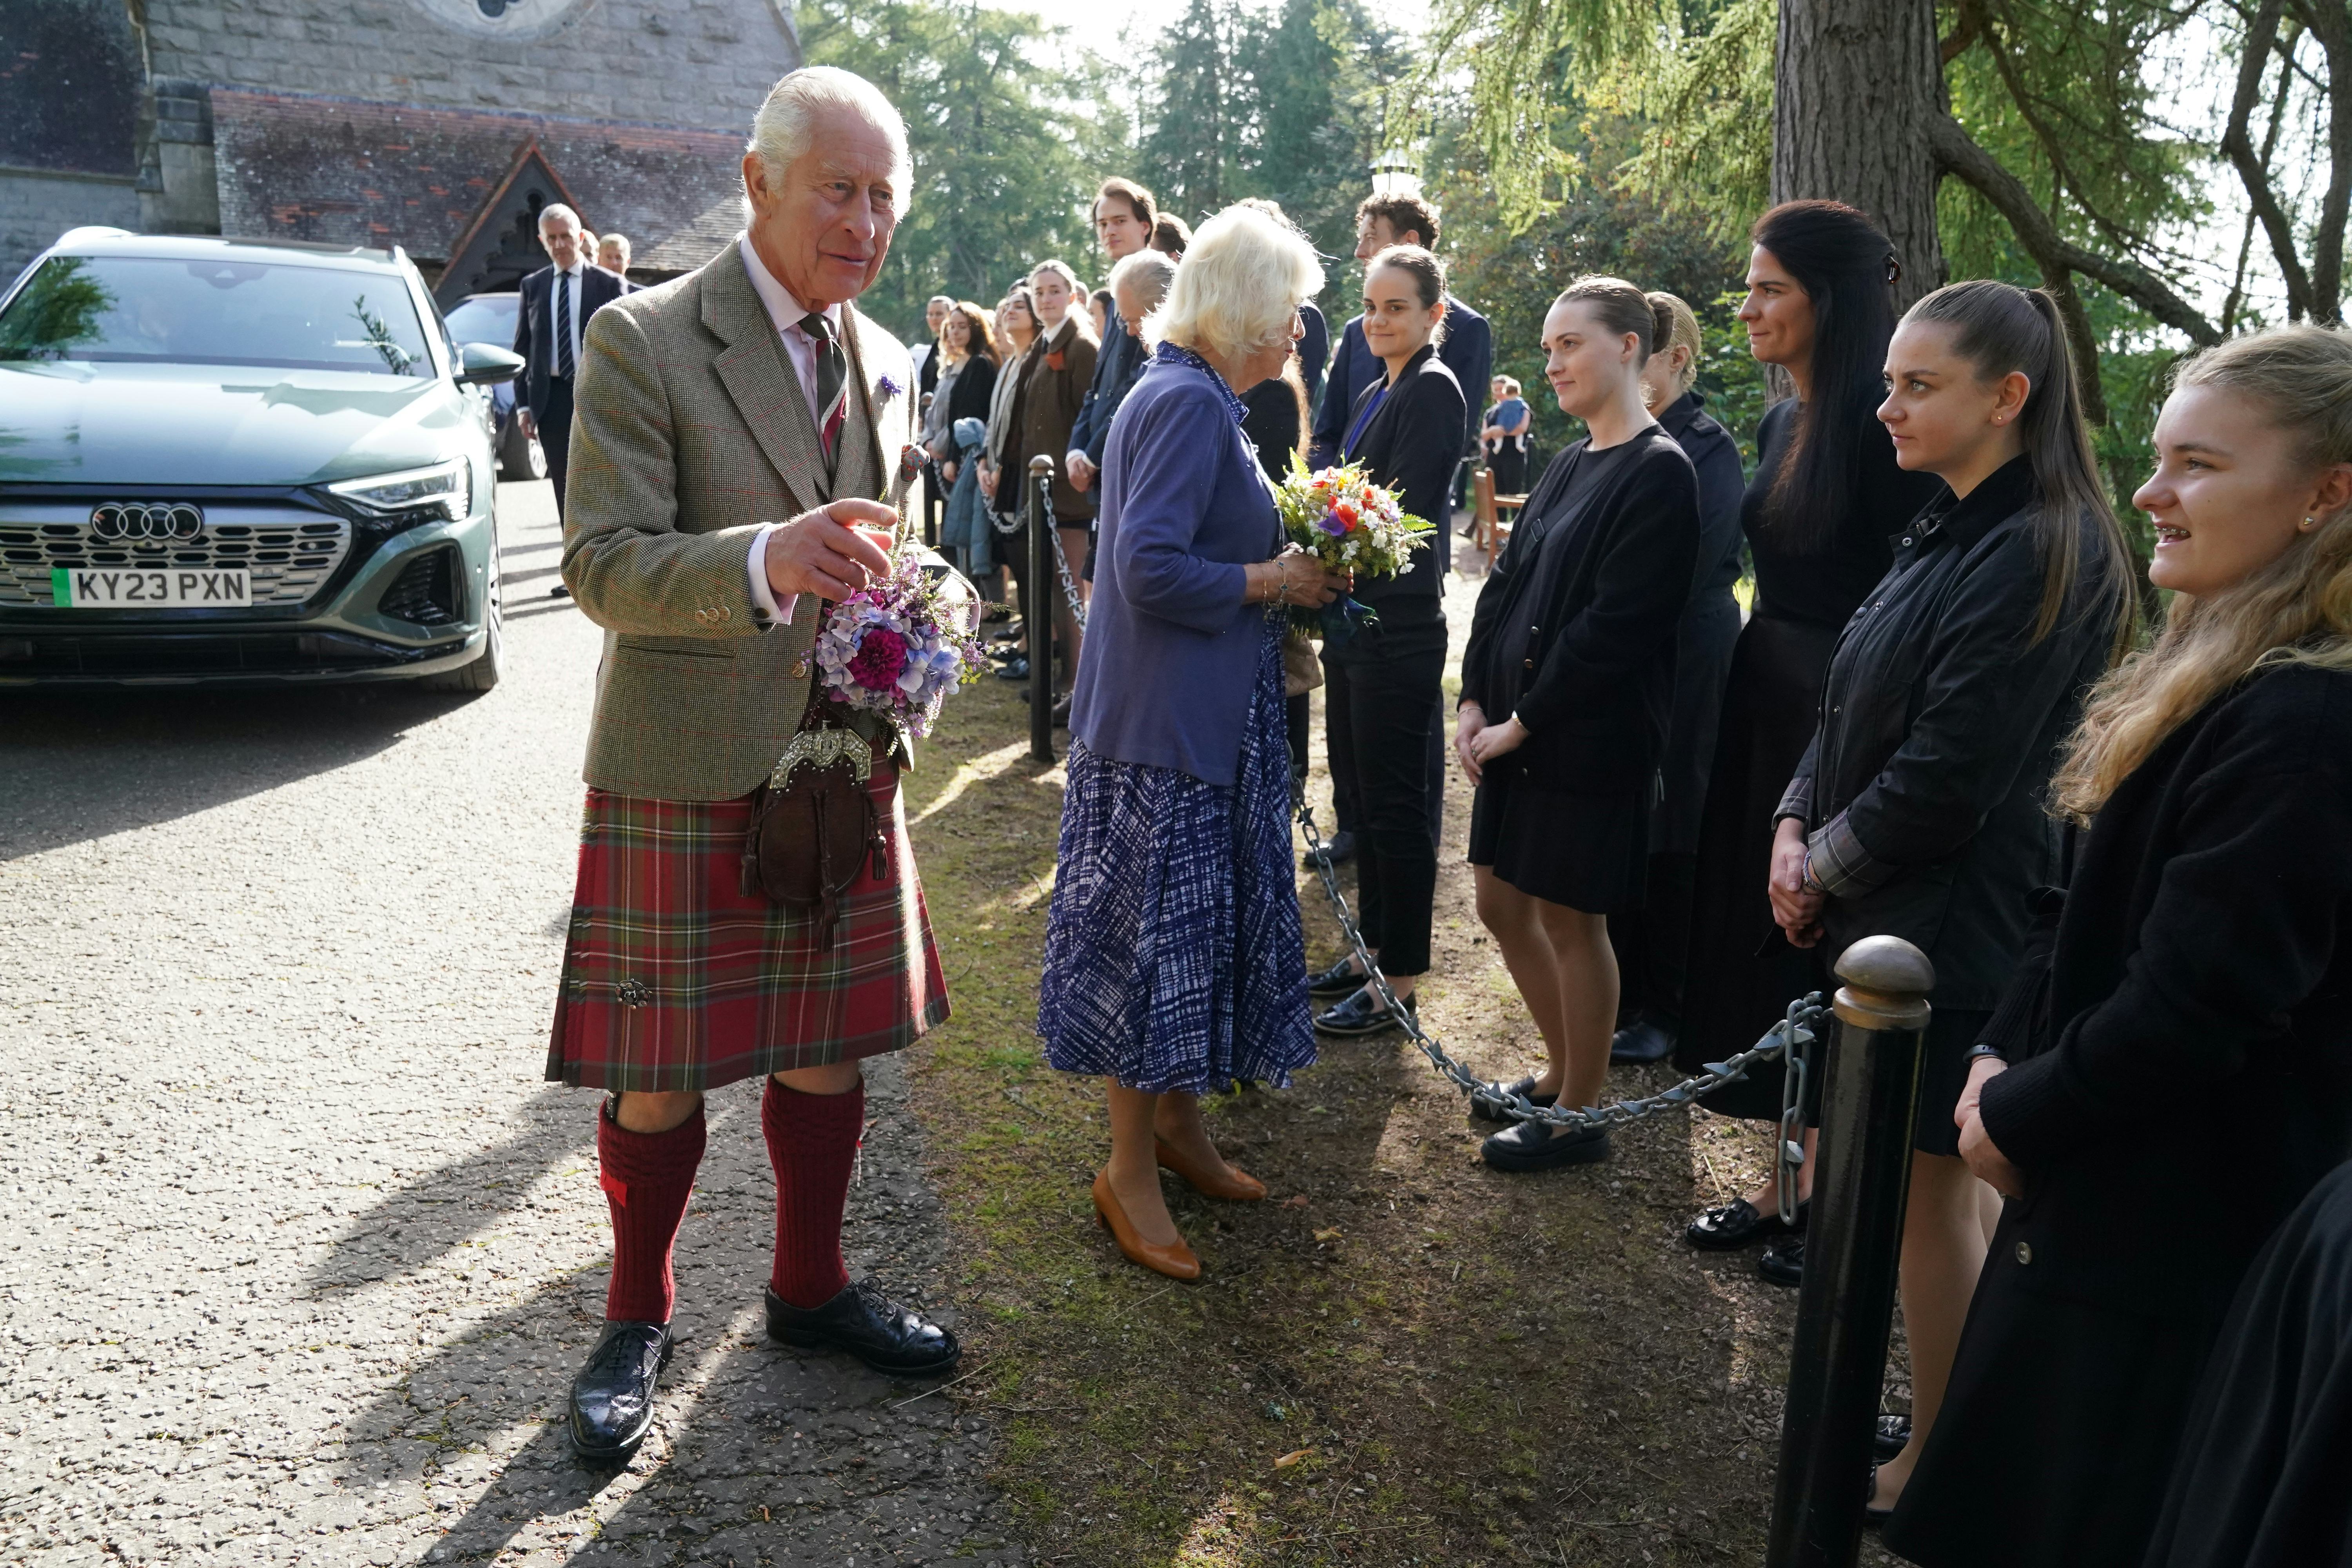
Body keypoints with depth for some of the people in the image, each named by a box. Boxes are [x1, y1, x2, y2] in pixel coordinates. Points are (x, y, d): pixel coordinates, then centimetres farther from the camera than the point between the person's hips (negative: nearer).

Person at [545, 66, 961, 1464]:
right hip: (686, 776, -5)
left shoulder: (887, 361, 10)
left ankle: (811, 1285, 35)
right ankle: (638, 1320, 28)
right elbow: (604, 564, -16)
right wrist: (765, 562, -33)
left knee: (832, 1049, 14)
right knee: (663, 1075, 6)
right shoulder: (643, 341, -9)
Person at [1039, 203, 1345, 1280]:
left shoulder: (1190, 396, 15)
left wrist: (1289, 569, 8)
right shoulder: (1188, 402, -17)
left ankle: (1176, 1122, 32)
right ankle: (1130, 1170, 14)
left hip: (1206, 718, 10)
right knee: (1156, 933, 0)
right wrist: (1275, 580, -14)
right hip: (1167, 720, -10)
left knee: (1195, 927, 17)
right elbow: (1152, 570, -26)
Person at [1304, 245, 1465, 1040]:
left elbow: (1401, 512, -20)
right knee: (1359, 790, 16)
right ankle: (1370, 950, 30)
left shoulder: (1433, 390, -11)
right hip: (1355, 619, 9)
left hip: (1398, 628, -9)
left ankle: (1398, 982, 10)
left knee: (1393, 801, -1)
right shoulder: (1376, 394, 16)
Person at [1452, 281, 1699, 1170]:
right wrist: (1475, 701, 0)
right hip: (1513, 726, 9)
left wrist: (1523, 722, -15)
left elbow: (1615, 625, -20)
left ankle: (1581, 1115, 21)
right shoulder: (1571, 465, 12)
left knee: (1571, 919, 3)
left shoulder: (1657, 473, -14)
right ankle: (1564, 1071, 35)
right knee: (1502, 903, 15)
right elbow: (1505, 586, 11)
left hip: (1589, 737, -8)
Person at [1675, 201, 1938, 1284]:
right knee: (1764, 940, 13)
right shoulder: (1785, 421, 10)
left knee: (1826, 959, 3)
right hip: (1768, 706, 8)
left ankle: (1838, 1197, 22)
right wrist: (1749, 690, 15)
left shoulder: (1882, 425, -16)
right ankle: (1793, 1176, 29)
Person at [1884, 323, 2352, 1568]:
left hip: (2173, 1243, -9)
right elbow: (2092, 911, 12)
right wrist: (2004, 1057, -1)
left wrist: (2018, 1118, -11)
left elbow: (2192, 1008, -26)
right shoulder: (2218, 679, 8)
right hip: (2101, 1192, 9)